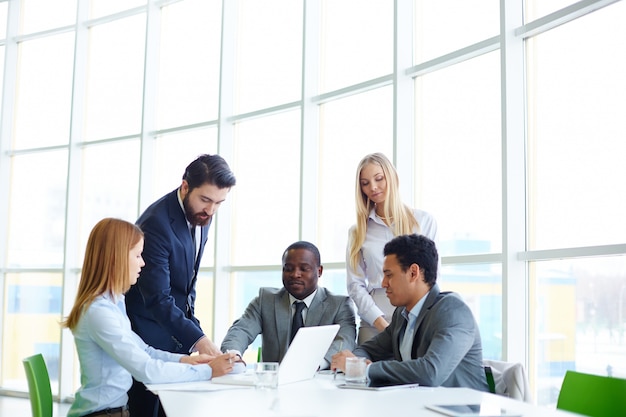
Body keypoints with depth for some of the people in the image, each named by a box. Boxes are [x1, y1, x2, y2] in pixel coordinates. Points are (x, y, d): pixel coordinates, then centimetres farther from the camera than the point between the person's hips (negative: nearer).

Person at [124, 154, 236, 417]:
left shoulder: (200, 216, 1)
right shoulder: (156, 223, -25)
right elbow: (158, 299, -29)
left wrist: (191, 319, 7)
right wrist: (197, 339, -37)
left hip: (179, 324, 8)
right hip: (149, 332, -7)